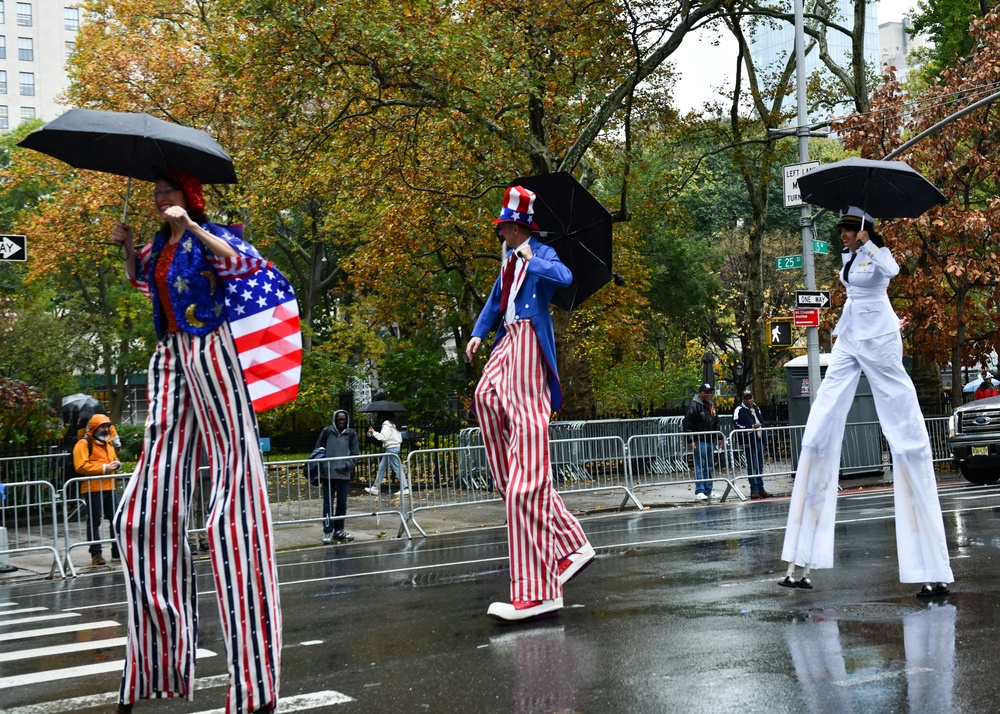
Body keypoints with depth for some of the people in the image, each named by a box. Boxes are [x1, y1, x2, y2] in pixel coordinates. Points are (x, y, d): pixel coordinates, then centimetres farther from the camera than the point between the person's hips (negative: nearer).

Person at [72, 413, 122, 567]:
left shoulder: (108, 443, 20)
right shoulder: (84, 444, -7)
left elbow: (114, 458, 32)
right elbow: (81, 466, -17)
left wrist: (116, 464, 6)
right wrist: (103, 468, -19)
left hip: (109, 488, 8)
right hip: (92, 489, -8)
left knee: (117, 518, 8)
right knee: (94, 522, -3)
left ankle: (118, 551, 18)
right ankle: (96, 554, 0)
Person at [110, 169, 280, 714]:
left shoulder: (210, 236, -2)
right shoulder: (159, 245, 18)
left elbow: (249, 264, -22)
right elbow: (140, 279, 38)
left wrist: (191, 227, -25)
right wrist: (127, 246, 19)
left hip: (210, 353, -8)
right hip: (170, 360, 8)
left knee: (233, 485, -12)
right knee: (149, 503, 3)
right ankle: (155, 656, 11)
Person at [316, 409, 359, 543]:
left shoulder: (351, 433, 8)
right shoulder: (327, 431, 5)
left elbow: (355, 452, 9)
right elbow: (319, 449, 9)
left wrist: (349, 464, -8)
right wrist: (320, 467, 0)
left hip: (344, 473, 2)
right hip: (328, 473, -2)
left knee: (342, 503, 8)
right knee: (328, 503, -1)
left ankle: (339, 530, 20)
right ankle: (327, 532, 2)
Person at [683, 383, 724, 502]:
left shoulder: (712, 405, 16)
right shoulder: (694, 406, -10)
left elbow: (716, 424, 26)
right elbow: (687, 424, -14)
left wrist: (719, 437, 20)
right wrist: (691, 441, -18)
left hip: (710, 441, 8)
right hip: (699, 441, -8)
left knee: (710, 467, 11)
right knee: (700, 467, -9)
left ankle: (708, 491, 18)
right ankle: (699, 492, -8)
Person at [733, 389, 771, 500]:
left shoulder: (757, 408, 19)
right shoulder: (739, 410, -7)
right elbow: (737, 425, -17)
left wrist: (761, 426, 15)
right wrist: (752, 427, -21)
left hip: (759, 440, 8)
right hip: (749, 442, -8)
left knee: (760, 466, 12)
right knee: (752, 467, -6)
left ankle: (760, 489, 19)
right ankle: (754, 490, -3)